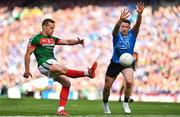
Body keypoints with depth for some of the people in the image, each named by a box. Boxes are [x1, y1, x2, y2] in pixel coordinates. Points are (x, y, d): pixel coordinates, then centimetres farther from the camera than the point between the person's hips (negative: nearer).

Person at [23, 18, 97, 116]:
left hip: (53, 64, 8)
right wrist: (27, 70, -7)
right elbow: (28, 54, -3)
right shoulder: (36, 38, -2)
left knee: (66, 83, -1)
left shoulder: (52, 39, 19)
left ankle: (60, 110, -1)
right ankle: (87, 73, -39)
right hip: (44, 64, -8)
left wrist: (78, 41, -5)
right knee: (64, 69, -29)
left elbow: (67, 42, 15)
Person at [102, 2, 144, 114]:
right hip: (114, 63, 0)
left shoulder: (132, 34, -8)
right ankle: (105, 104, 38)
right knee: (107, 86, 8)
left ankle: (126, 103, -7)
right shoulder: (117, 35, -11)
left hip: (127, 63, 0)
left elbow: (138, 24, -26)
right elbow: (116, 28, -35)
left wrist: (140, 14, -47)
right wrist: (121, 19, -57)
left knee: (129, 81, -28)